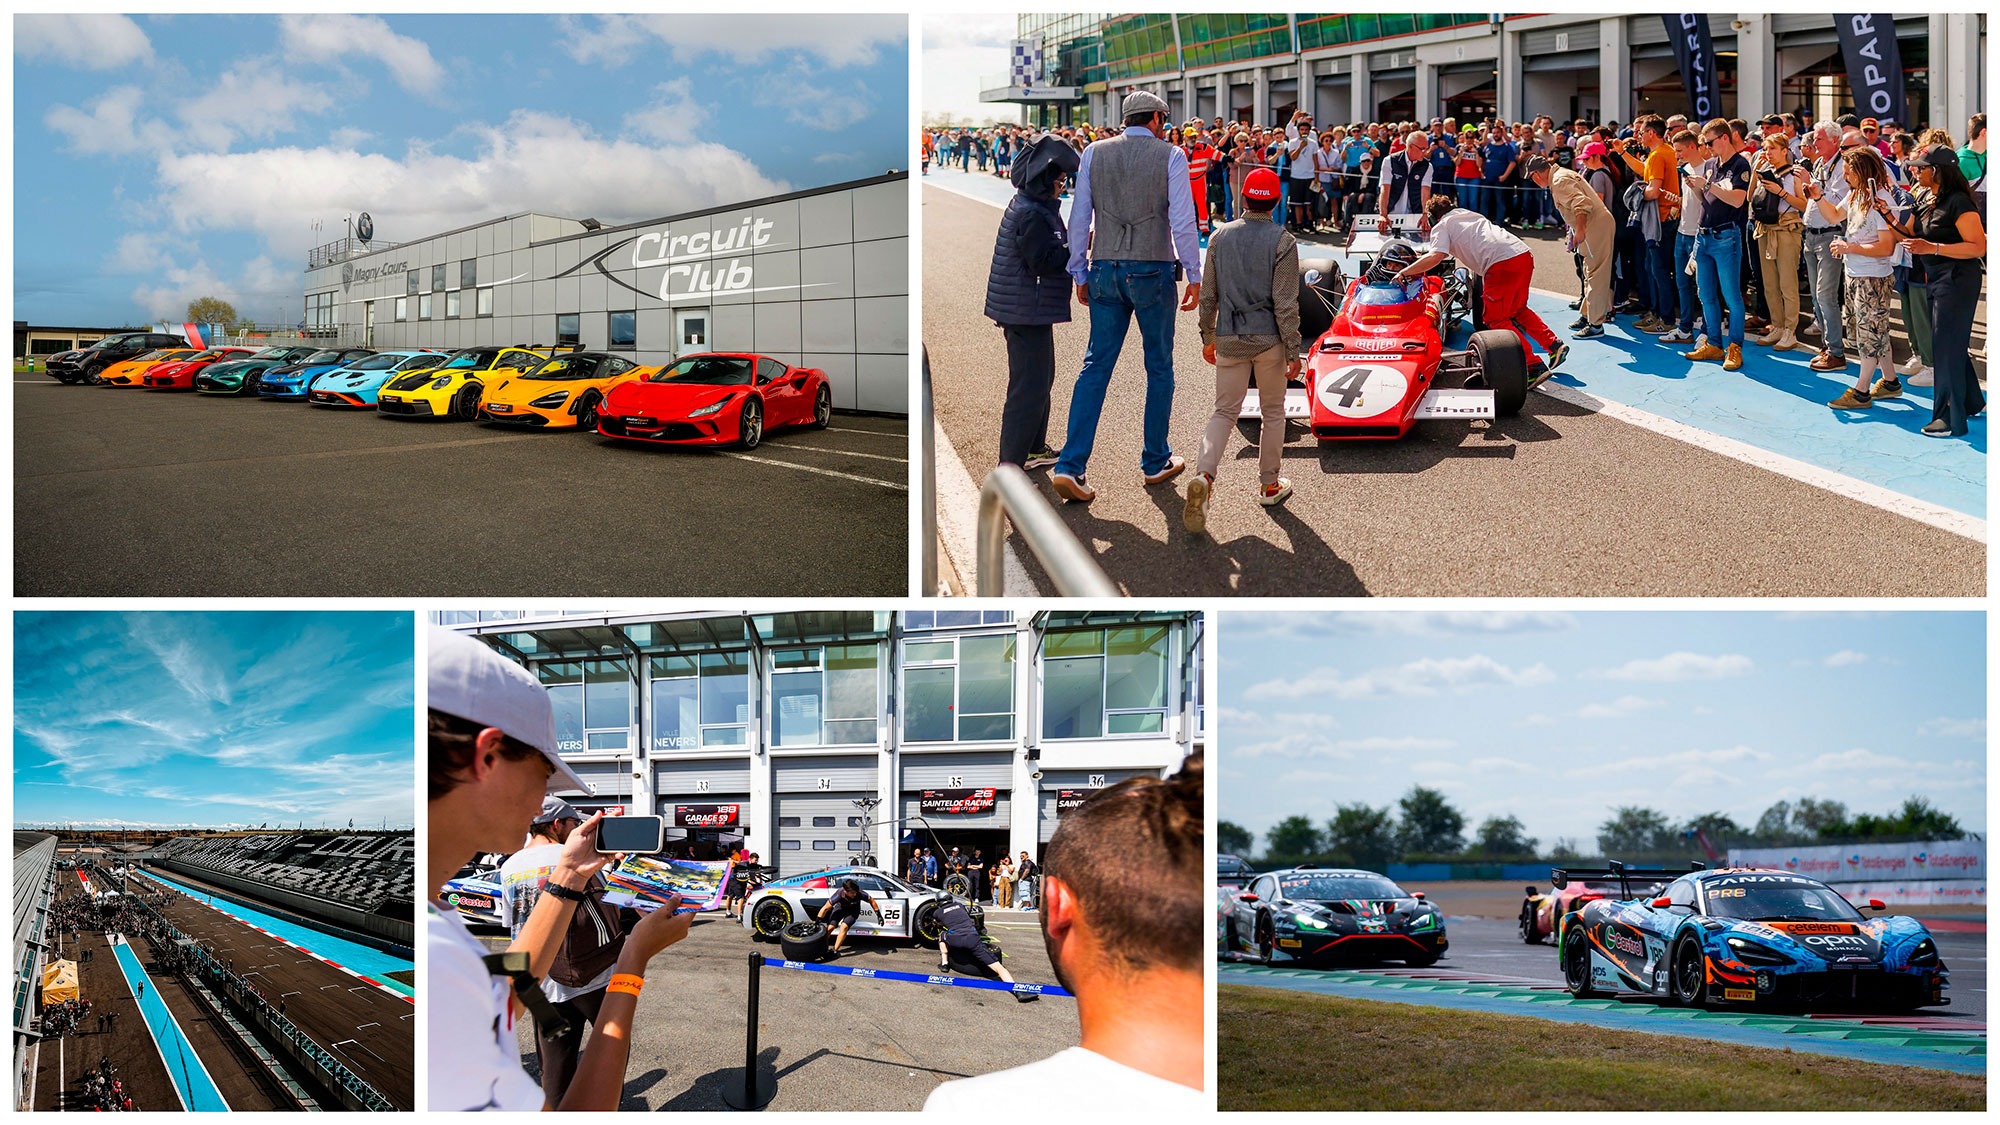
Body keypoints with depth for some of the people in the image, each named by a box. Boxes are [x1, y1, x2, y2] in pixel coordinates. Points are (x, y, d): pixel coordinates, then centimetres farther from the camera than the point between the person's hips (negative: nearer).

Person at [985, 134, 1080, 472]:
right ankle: (1009, 466, -8)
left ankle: (1034, 448, 36)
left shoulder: (1035, 207, 13)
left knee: (1041, 379, 22)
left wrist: (1073, 241, 10)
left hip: (1031, 311, 11)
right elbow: (1043, 262, -23)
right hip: (1027, 312, -11)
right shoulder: (1031, 214, -20)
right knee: (1028, 387, -9)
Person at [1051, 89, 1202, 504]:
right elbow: (1182, 221, -7)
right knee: (1159, 367, 11)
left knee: (1096, 365, 5)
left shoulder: (1094, 153, 6)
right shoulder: (1170, 155, -3)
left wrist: (1080, 273, 12)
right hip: (1152, 270, -3)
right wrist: (1194, 275, 1)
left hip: (1105, 269, 3)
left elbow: (1079, 218, 5)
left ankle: (1070, 466, -6)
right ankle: (1156, 462, 19)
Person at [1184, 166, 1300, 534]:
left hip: (1229, 338, 3)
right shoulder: (1282, 241, -9)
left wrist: (1207, 337, 18)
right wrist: (1293, 351, -4)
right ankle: (1269, 485, 23)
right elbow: (1285, 304, -11)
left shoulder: (1220, 237, 1)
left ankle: (1204, 474, -18)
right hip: (1269, 338, -2)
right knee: (1273, 412, 15)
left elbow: (1208, 295, 6)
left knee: (1225, 411, 7)